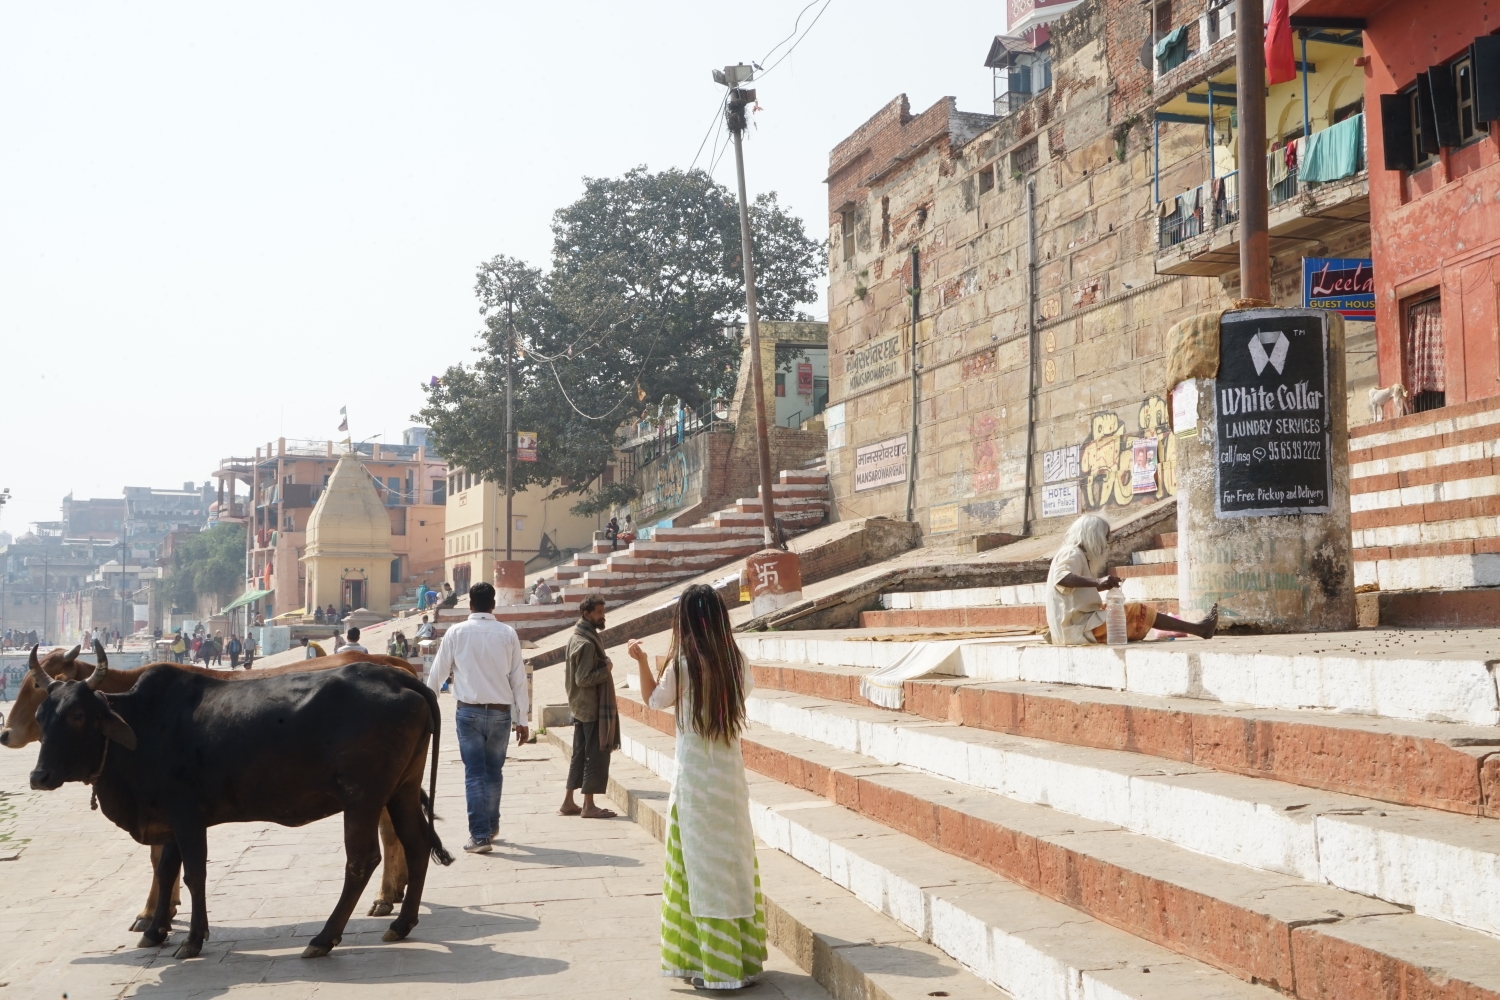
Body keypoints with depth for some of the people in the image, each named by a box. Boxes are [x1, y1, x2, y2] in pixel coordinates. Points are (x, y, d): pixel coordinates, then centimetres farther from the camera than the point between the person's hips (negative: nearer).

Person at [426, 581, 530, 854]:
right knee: (494, 771, 16)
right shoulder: (508, 634, 0)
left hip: (469, 711, -2)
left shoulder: (457, 632, -3)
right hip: (501, 712, 2)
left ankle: (480, 835, -4)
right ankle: (491, 825, 31)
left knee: (475, 773, 1)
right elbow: (518, 678, 1)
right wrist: (521, 719, 6)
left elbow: (438, 673, 3)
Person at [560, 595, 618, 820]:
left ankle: (569, 802, 19)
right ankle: (589, 806, 2)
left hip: (581, 706, 10)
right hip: (592, 707, -10)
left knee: (581, 755, 14)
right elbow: (584, 679, -24)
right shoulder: (586, 643, -20)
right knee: (596, 755, -3)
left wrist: (604, 665, 11)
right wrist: (607, 668, -14)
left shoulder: (576, 637, 13)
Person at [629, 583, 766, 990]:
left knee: (703, 864, 4)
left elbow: (656, 700, 1)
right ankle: (742, 955, 23)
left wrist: (641, 660, 12)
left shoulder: (683, 664, -14)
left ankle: (716, 966, 9)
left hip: (696, 776, -4)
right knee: (735, 859, 13)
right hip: (730, 771, 5)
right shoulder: (736, 661, -2)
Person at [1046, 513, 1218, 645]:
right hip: (1079, 627, -10)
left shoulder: (1077, 555, 21)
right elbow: (1060, 578, -32)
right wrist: (1097, 582, -42)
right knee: (1136, 612, -8)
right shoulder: (1072, 553, -11)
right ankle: (1198, 629, -2)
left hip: (1076, 626, 10)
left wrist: (1104, 584, 22)